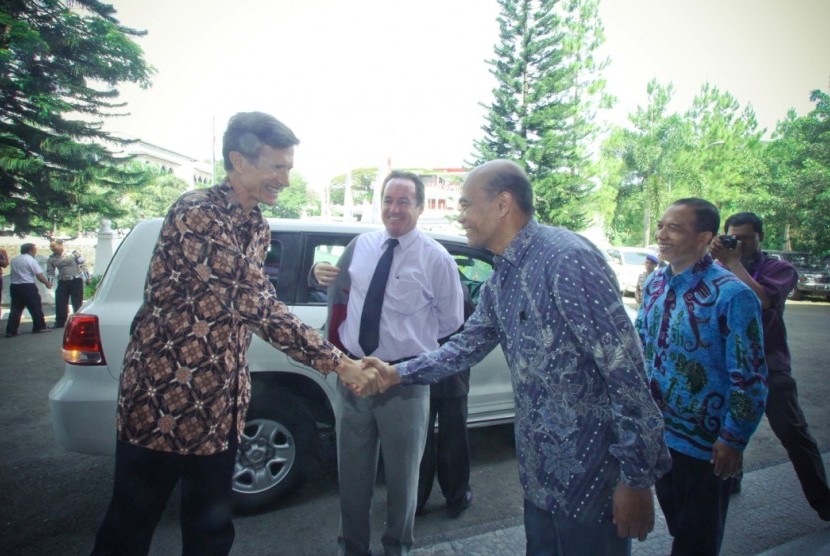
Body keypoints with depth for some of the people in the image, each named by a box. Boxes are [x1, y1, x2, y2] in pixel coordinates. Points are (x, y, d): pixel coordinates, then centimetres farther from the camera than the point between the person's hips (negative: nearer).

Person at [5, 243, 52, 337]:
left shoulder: (14, 260, 13)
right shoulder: (31, 260, -8)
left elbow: (12, 273, 16)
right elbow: (39, 276, -11)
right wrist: (47, 283, 0)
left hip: (14, 286, 7)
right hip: (28, 287, -7)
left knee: (15, 309, 8)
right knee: (35, 307, 5)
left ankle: (11, 331, 5)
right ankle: (39, 327, 10)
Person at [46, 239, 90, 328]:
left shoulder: (73, 253, -7)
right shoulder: (51, 258, 5)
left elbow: (82, 265, -3)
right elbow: (50, 272, 11)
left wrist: (87, 277, -3)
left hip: (76, 280, -4)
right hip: (63, 282, 4)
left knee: (77, 303, 2)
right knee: (60, 303, 2)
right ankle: (59, 322, 14)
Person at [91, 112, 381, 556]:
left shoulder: (258, 227, 7)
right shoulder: (196, 212, -19)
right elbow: (257, 307, -26)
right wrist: (339, 364, -24)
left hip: (219, 401, 7)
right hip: (161, 393, -7)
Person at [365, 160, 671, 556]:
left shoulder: (567, 258, -21)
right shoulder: (499, 281, 7)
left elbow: (625, 368, -22)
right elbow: (466, 347, 15)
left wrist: (638, 477, -19)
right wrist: (397, 373, 7)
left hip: (590, 478, -8)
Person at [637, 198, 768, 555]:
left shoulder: (732, 295, -20)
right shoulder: (654, 283, 0)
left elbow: (750, 378, -17)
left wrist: (733, 440, -15)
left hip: (704, 445, -6)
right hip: (657, 434, 6)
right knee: (675, 525, 25)